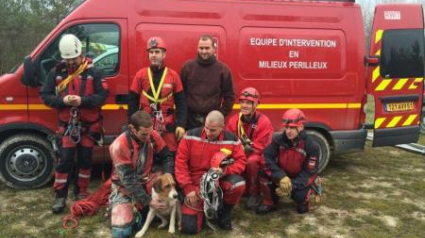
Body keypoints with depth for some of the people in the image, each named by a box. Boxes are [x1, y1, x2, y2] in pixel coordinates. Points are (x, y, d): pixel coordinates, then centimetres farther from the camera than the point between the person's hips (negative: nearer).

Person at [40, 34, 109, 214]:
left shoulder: (93, 72, -5)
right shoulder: (56, 73, 1)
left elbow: (103, 95, -10)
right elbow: (45, 96, 2)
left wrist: (82, 100, -24)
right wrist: (62, 100, -18)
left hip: (89, 125, 0)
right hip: (67, 125, 1)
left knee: (85, 159, 9)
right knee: (65, 160, -1)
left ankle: (81, 192, 24)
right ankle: (60, 196, 9)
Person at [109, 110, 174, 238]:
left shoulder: (153, 135, -13)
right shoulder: (119, 145, -26)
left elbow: (166, 157, 0)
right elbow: (128, 179, -25)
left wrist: (168, 174, -21)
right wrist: (148, 201, -28)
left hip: (146, 180, 5)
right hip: (125, 186, -5)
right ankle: (135, 211, 13)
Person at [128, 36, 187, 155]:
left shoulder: (173, 75, 2)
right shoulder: (141, 74, 2)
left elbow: (181, 102, 3)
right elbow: (132, 102, 4)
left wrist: (181, 125, -5)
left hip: (168, 126, 0)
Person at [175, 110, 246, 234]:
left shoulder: (232, 139, -9)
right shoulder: (191, 136, -12)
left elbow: (241, 161, -5)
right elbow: (181, 162, -10)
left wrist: (225, 171, -26)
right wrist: (188, 188, -15)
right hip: (196, 181, -1)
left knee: (239, 184, -33)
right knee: (189, 228, -14)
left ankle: (225, 212, 1)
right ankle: (202, 207, 23)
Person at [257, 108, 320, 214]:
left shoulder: (311, 145, -20)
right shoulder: (278, 139, -13)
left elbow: (309, 173, -20)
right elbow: (267, 158, -21)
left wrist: (292, 186, -32)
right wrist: (282, 177, -34)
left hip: (300, 179, -2)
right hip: (282, 176, 2)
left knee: (299, 196, -33)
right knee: (264, 172, -26)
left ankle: (303, 201, 8)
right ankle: (270, 202, -5)